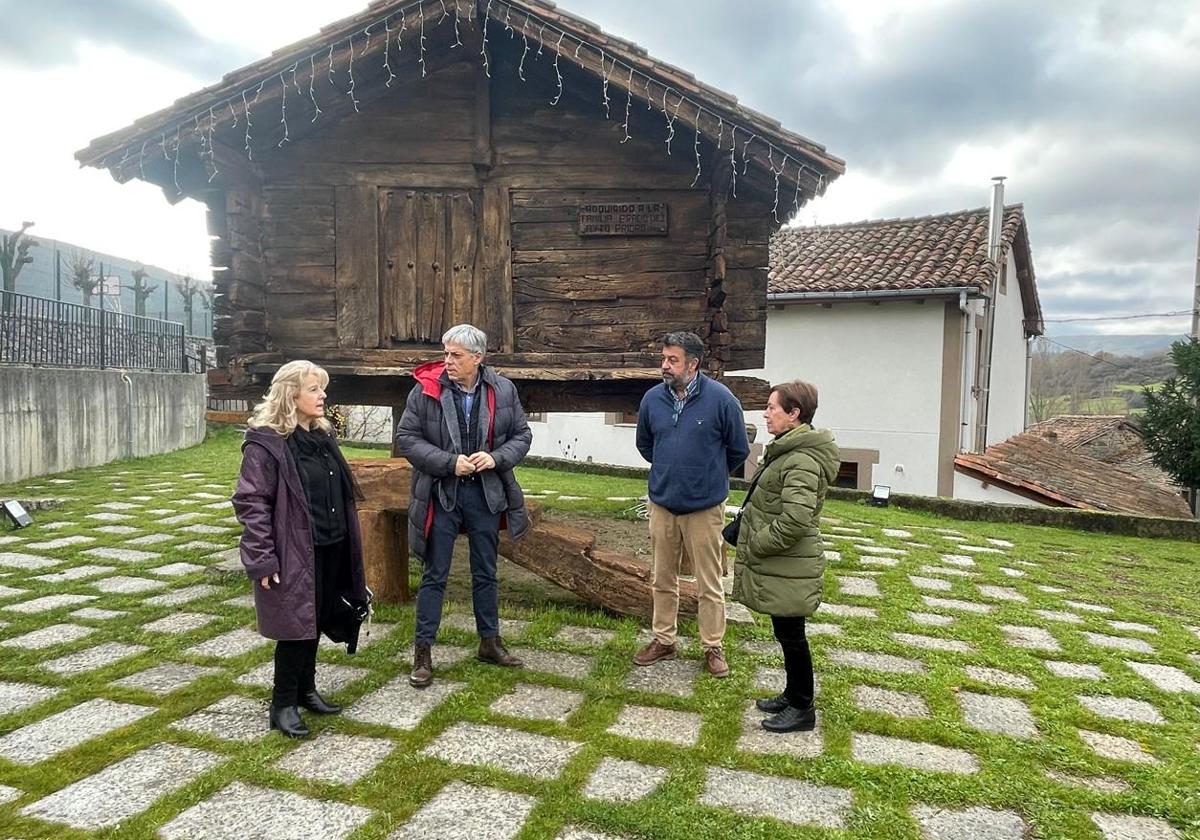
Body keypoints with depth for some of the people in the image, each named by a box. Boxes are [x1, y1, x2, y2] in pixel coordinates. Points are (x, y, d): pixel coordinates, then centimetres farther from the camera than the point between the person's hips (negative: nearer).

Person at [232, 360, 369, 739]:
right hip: (295, 554, -8)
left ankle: (305, 688, 35)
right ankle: (283, 704, 18)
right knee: (296, 626, 1)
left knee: (317, 622, 17)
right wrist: (262, 560, -19)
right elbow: (251, 502, -16)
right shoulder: (266, 443, -14)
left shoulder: (322, 434, 11)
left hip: (331, 549, 8)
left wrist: (348, 544, 18)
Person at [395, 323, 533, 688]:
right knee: (435, 575, 6)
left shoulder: (503, 390, -3)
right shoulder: (427, 389, -10)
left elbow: (522, 435, 4)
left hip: (486, 493, 3)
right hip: (441, 493, -2)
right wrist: (450, 462, -19)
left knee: (486, 573, 16)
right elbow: (406, 437, -8)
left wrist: (496, 457, -16)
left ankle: (490, 642, 32)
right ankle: (422, 651, 18)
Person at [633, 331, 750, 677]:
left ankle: (713, 647, 23)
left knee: (709, 584, 7)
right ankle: (663, 640, 32)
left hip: (704, 507, -3)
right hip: (662, 504, 4)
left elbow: (738, 450, 0)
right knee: (663, 580, 16)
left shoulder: (720, 398, -14)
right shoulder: (652, 398, -4)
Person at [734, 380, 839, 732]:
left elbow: (794, 521, -28)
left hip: (788, 568, -10)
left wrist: (755, 546, -17)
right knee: (786, 634, 20)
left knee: (791, 636, 3)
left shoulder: (802, 461, -22)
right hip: (780, 566, 10)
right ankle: (793, 695, 34)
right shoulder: (787, 451, 11)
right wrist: (748, 535, 14)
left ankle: (802, 709, 18)